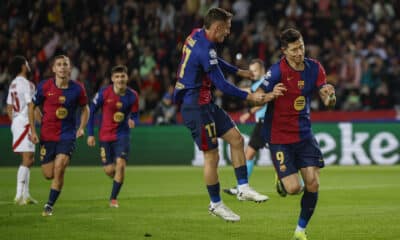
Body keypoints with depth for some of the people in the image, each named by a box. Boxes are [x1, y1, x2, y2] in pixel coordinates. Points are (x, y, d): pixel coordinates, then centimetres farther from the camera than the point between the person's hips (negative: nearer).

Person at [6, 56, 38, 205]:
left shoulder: (13, 85, 15)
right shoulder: (26, 84, -13)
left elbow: (9, 108, 19)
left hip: (16, 123, 10)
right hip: (25, 123, -10)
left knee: (29, 160, 15)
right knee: (27, 160, -11)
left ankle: (25, 194, 15)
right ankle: (19, 195, -16)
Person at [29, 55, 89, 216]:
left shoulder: (77, 89, -5)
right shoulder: (44, 87, -6)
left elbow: (85, 108, 12)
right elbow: (32, 107, 6)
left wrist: (81, 127, -3)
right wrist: (33, 131, 0)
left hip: (68, 135, -1)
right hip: (47, 135, 1)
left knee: (59, 170, -17)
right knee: (48, 174, 1)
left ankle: (49, 205, -3)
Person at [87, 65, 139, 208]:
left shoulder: (132, 96, -6)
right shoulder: (104, 93, -10)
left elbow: (134, 115, 6)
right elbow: (92, 111, -2)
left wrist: (132, 121, -20)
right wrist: (90, 134, -4)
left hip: (122, 135, 0)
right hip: (105, 135, 0)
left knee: (120, 164, -17)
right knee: (109, 170, 1)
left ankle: (113, 199, -4)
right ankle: (119, 179, 39)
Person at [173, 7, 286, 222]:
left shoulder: (197, 35, 5)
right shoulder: (204, 50, -24)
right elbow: (222, 86, -22)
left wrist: (238, 71, 31)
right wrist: (250, 97, -17)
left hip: (205, 103, 10)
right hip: (196, 106, -10)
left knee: (236, 138, 8)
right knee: (212, 156, -2)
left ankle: (243, 188, 11)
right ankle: (216, 204, 11)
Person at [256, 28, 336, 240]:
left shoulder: (314, 68, -1)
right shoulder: (278, 71, -16)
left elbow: (328, 102, 1)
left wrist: (330, 96, -24)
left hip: (304, 134, 4)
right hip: (279, 137, -4)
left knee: (313, 183, -6)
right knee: (293, 188, -12)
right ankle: (281, 180, 26)